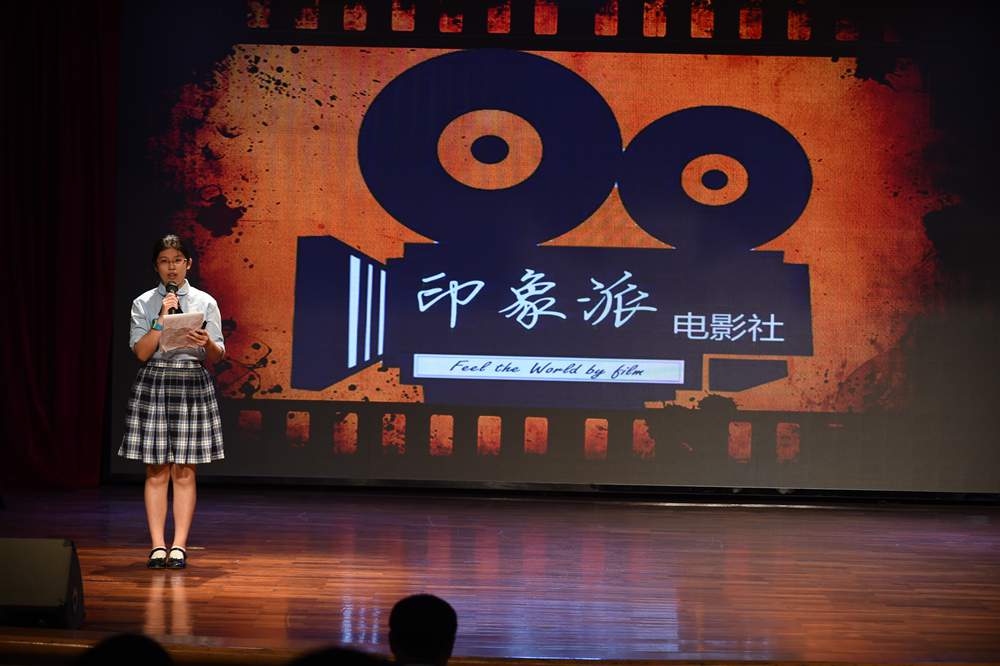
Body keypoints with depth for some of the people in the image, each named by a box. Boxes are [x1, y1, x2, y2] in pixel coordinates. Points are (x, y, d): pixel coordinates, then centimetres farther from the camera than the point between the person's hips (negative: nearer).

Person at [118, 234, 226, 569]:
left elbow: (217, 357, 4)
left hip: (192, 386, 0)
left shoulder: (205, 302, 5)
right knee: (156, 472, 1)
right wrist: (163, 317, -13)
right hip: (153, 385, 0)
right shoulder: (144, 303, 5)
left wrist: (207, 343, -18)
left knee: (184, 472, 0)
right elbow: (142, 352, -5)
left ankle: (179, 546, 4)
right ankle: (157, 546, 4)